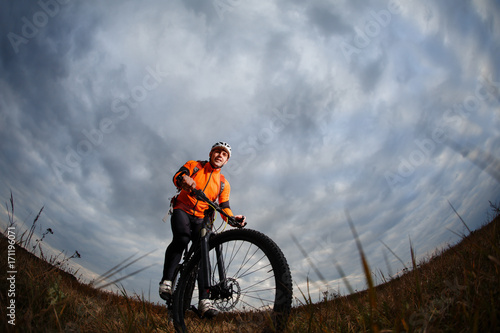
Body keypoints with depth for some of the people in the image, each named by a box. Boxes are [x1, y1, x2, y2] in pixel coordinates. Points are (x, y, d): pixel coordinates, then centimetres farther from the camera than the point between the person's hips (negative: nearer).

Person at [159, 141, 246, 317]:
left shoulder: (223, 184, 10)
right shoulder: (194, 165, 3)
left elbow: (224, 208, 3)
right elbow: (177, 176, -16)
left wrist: (233, 218, -21)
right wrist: (184, 179, -42)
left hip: (201, 218, 3)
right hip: (182, 210, -2)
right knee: (182, 238, -33)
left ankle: (204, 300, -22)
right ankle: (166, 281, -23)